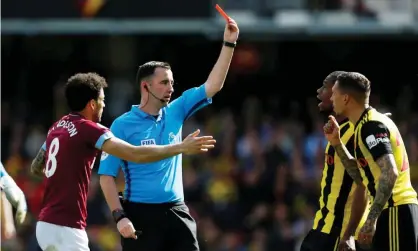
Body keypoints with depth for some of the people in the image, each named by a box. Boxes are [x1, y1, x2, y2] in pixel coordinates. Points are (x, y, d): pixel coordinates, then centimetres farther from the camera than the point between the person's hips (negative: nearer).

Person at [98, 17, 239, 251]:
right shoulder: (123, 125, -4)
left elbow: (213, 85, 10)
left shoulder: (174, 113, 10)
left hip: (176, 212, 5)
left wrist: (229, 44, 3)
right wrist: (119, 217, -15)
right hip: (140, 214, -5)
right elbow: (107, 175, -5)